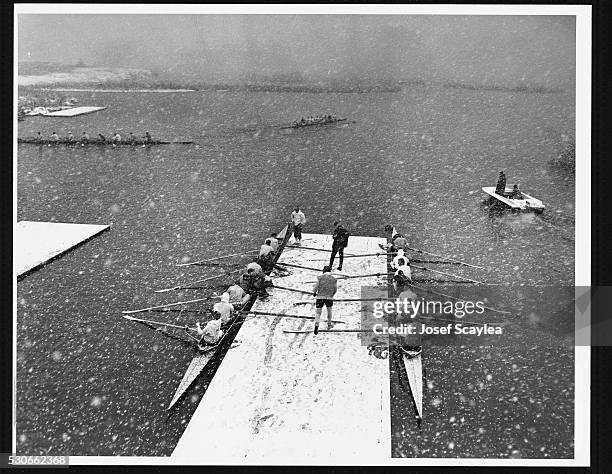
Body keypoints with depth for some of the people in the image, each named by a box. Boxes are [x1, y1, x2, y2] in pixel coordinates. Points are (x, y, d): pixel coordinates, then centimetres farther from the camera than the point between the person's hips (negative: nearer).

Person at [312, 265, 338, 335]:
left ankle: (316, 325, -16)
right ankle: (329, 324, 41)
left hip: (320, 297, -1)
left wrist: (314, 293, 14)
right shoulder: (334, 279, 3)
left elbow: (316, 287, -5)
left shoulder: (320, 277, -3)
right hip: (329, 298, 1)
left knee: (318, 313, 7)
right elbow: (335, 290, 9)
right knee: (329, 311, 26)